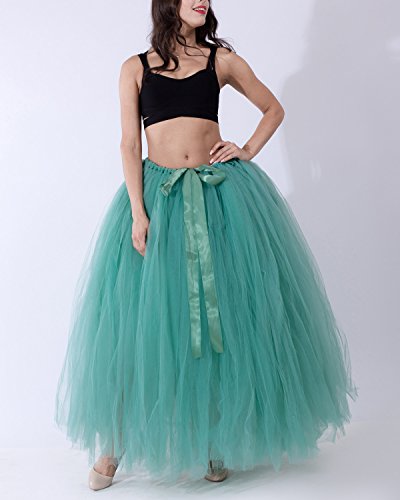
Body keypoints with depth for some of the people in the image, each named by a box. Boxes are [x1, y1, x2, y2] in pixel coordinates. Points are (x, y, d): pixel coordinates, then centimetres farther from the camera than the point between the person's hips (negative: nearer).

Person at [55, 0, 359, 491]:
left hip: (222, 192, 1)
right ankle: (114, 441, 16)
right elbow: (130, 145, 1)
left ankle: (217, 439, 21)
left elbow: (274, 109, 19)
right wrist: (138, 212, -10)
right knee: (140, 316, -1)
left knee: (227, 312, 3)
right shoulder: (135, 68, 8)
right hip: (157, 194, -1)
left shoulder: (222, 59, 10)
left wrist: (248, 150, 3)